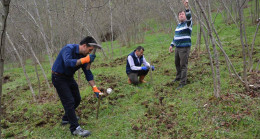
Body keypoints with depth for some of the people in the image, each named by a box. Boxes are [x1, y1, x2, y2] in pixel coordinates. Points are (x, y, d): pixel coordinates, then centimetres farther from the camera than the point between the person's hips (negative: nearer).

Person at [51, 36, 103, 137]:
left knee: (77, 99, 14)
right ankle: (75, 128, -6)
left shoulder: (83, 56, -1)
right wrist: (85, 60, -46)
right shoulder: (69, 48, -23)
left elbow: (88, 73, 2)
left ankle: (66, 118, 35)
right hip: (58, 77, -8)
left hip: (69, 77, 8)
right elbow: (68, 63, -42)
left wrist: (95, 88, -2)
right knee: (69, 101, -12)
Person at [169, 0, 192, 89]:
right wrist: (172, 45, 16)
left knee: (183, 65, -7)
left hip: (185, 48, -8)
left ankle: (183, 82, -2)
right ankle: (178, 77, 40)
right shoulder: (178, 25, 16)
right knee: (177, 63, 19)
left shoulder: (188, 23, -7)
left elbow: (189, 17, -29)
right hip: (177, 48, 8)